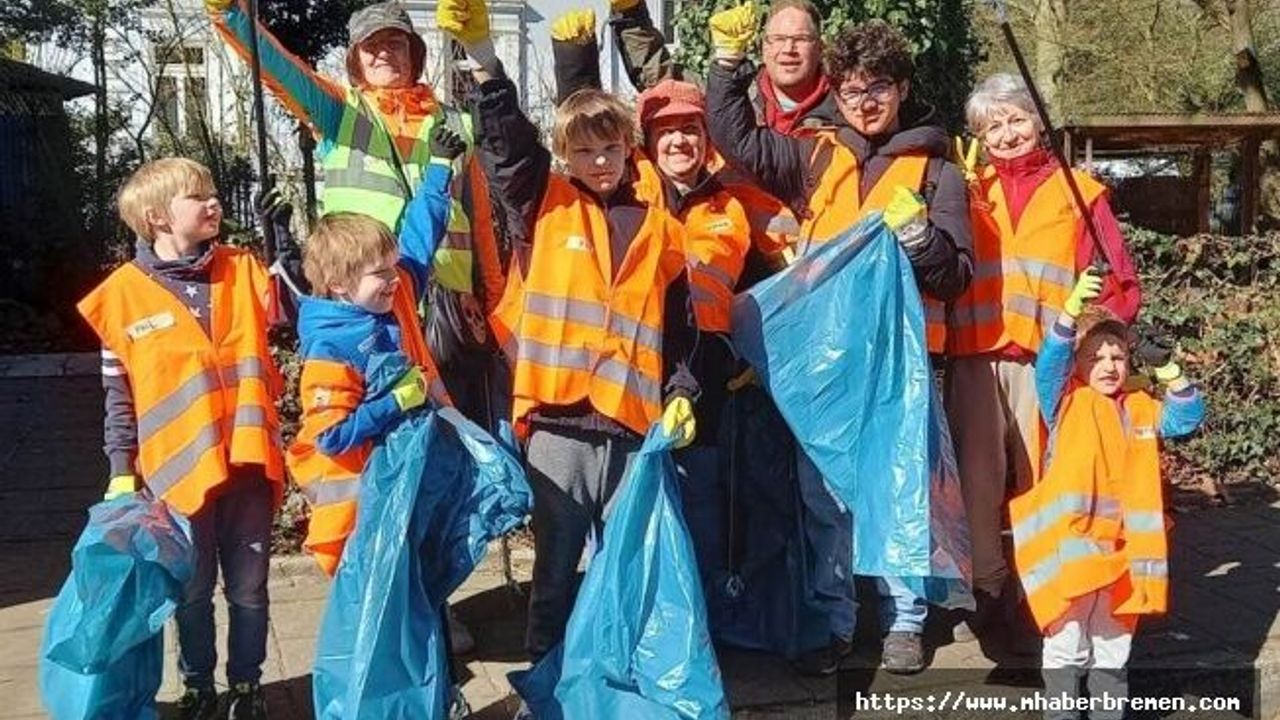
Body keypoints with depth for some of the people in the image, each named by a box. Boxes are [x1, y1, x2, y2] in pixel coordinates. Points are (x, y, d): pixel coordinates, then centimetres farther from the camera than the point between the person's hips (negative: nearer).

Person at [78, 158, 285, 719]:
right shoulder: (125, 293, -2)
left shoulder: (245, 271, 5)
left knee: (248, 588, 11)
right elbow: (118, 394, 2)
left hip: (249, 462, 2)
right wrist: (122, 470, 1)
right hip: (180, 469, -2)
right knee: (194, 590, 12)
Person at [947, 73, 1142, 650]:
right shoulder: (968, 192, 16)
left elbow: (1118, 285, 5)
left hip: (1046, 362, -1)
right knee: (977, 479, 1)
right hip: (975, 359, 2)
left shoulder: (1078, 193, 11)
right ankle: (985, 597, 14)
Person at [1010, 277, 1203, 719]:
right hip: (1070, 544, -4)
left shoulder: (1141, 409, 11)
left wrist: (1168, 370, -7)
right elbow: (1049, 363, -19)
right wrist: (1073, 308, -33)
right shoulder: (1067, 403, -3)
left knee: (1114, 644, 15)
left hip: (1123, 546, 4)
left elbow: (1188, 418, 6)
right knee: (1066, 643, 2)